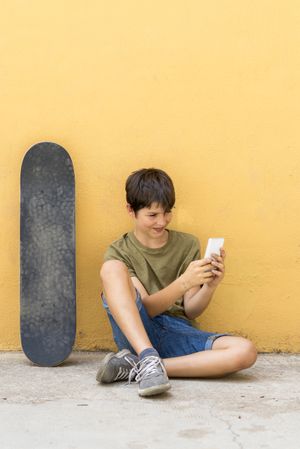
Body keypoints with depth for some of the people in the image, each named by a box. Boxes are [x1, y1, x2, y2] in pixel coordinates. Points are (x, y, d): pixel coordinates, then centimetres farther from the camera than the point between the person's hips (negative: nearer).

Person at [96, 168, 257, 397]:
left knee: (245, 351, -26)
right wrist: (184, 282, -24)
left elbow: (191, 311, 7)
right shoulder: (119, 253, 3)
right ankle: (148, 360, -39)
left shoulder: (188, 245, 10)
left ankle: (136, 366, -26)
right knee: (111, 268, -25)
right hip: (137, 333, -2)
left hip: (178, 334, 3)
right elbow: (145, 307, -9)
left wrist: (209, 287, -14)